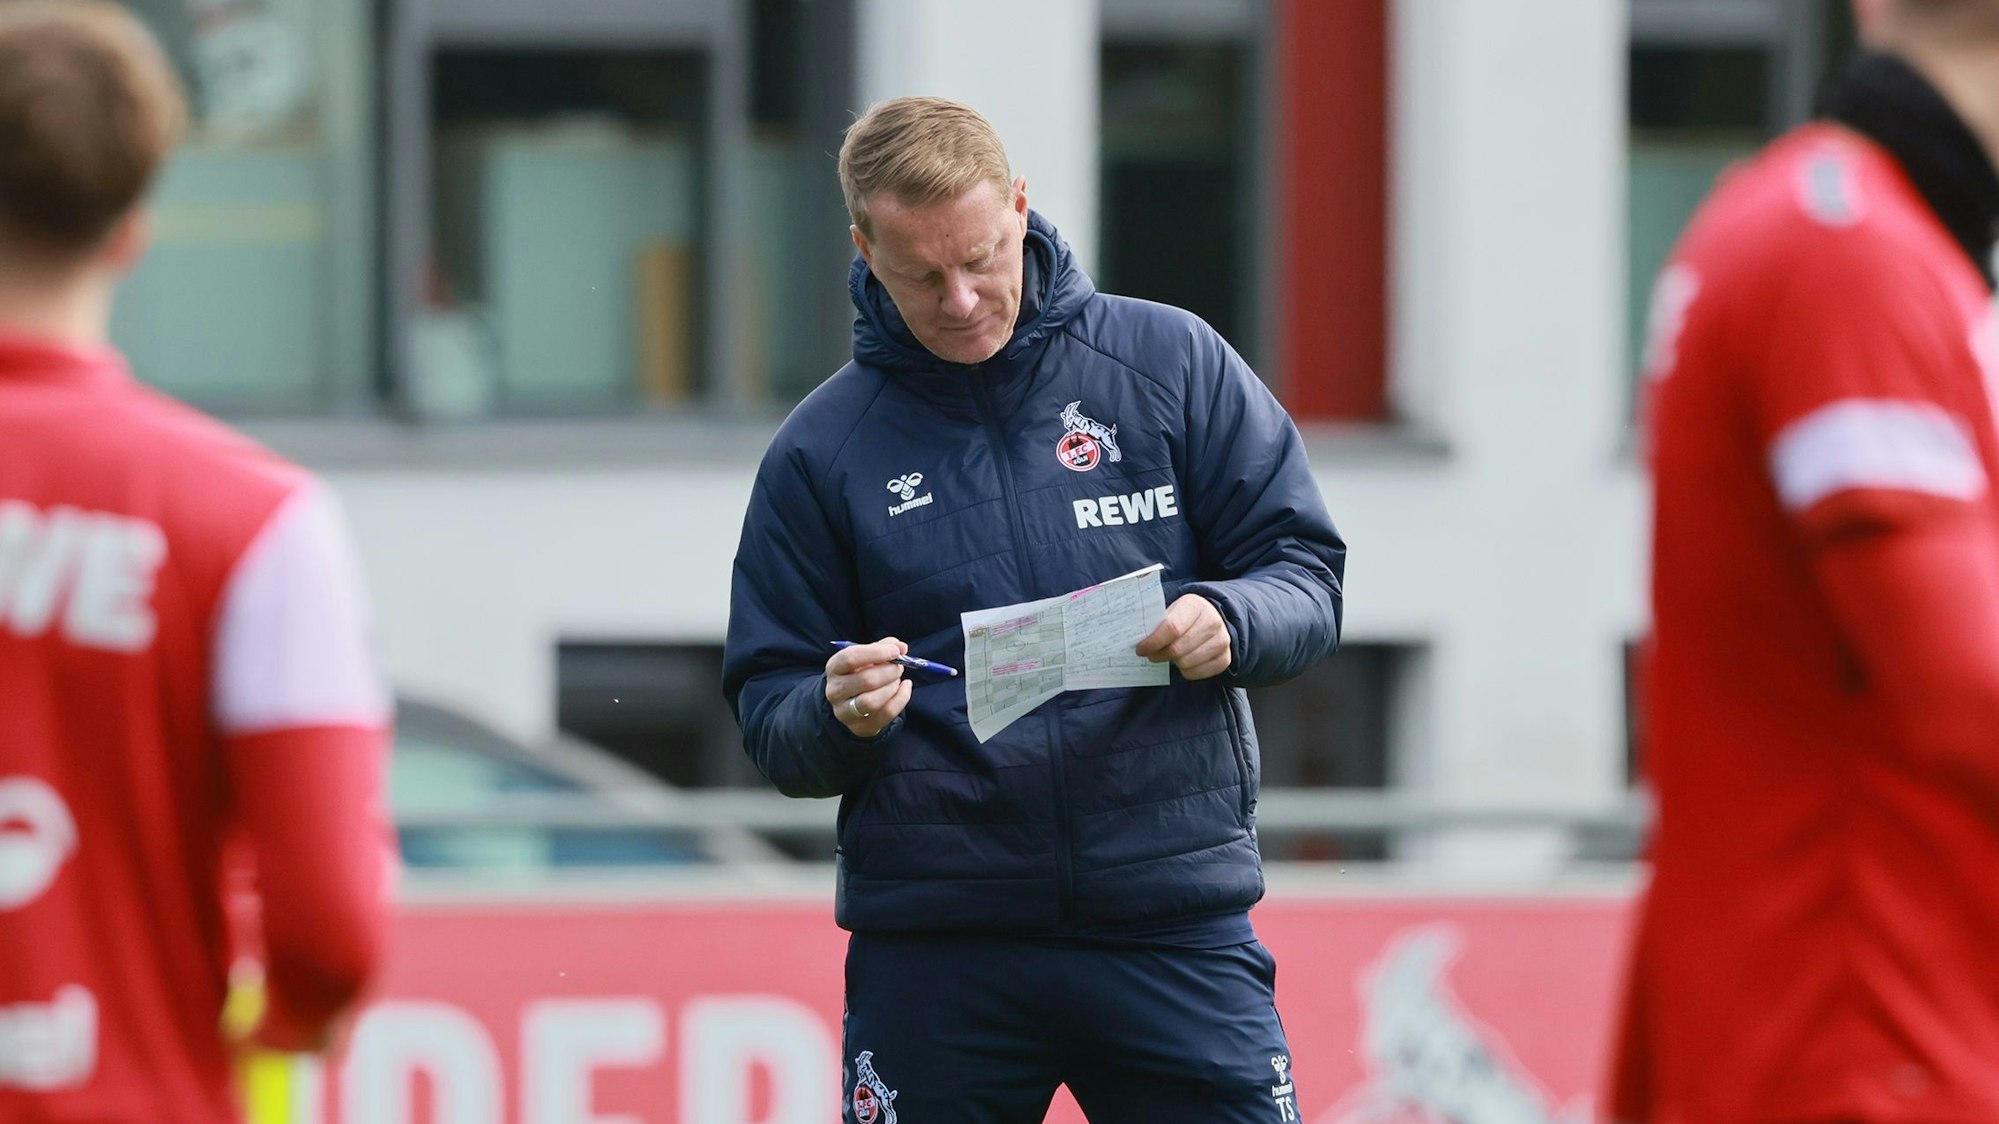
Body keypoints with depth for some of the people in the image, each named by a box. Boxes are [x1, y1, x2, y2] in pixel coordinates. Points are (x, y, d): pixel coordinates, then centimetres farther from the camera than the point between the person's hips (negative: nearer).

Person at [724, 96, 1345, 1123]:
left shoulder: (1172, 364, 5)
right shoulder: (820, 449, 6)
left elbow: (1307, 576, 5)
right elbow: (769, 719, 7)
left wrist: (1226, 623, -18)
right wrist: (839, 719, -16)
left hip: (1174, 924, -1)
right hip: (933, 949, 1)